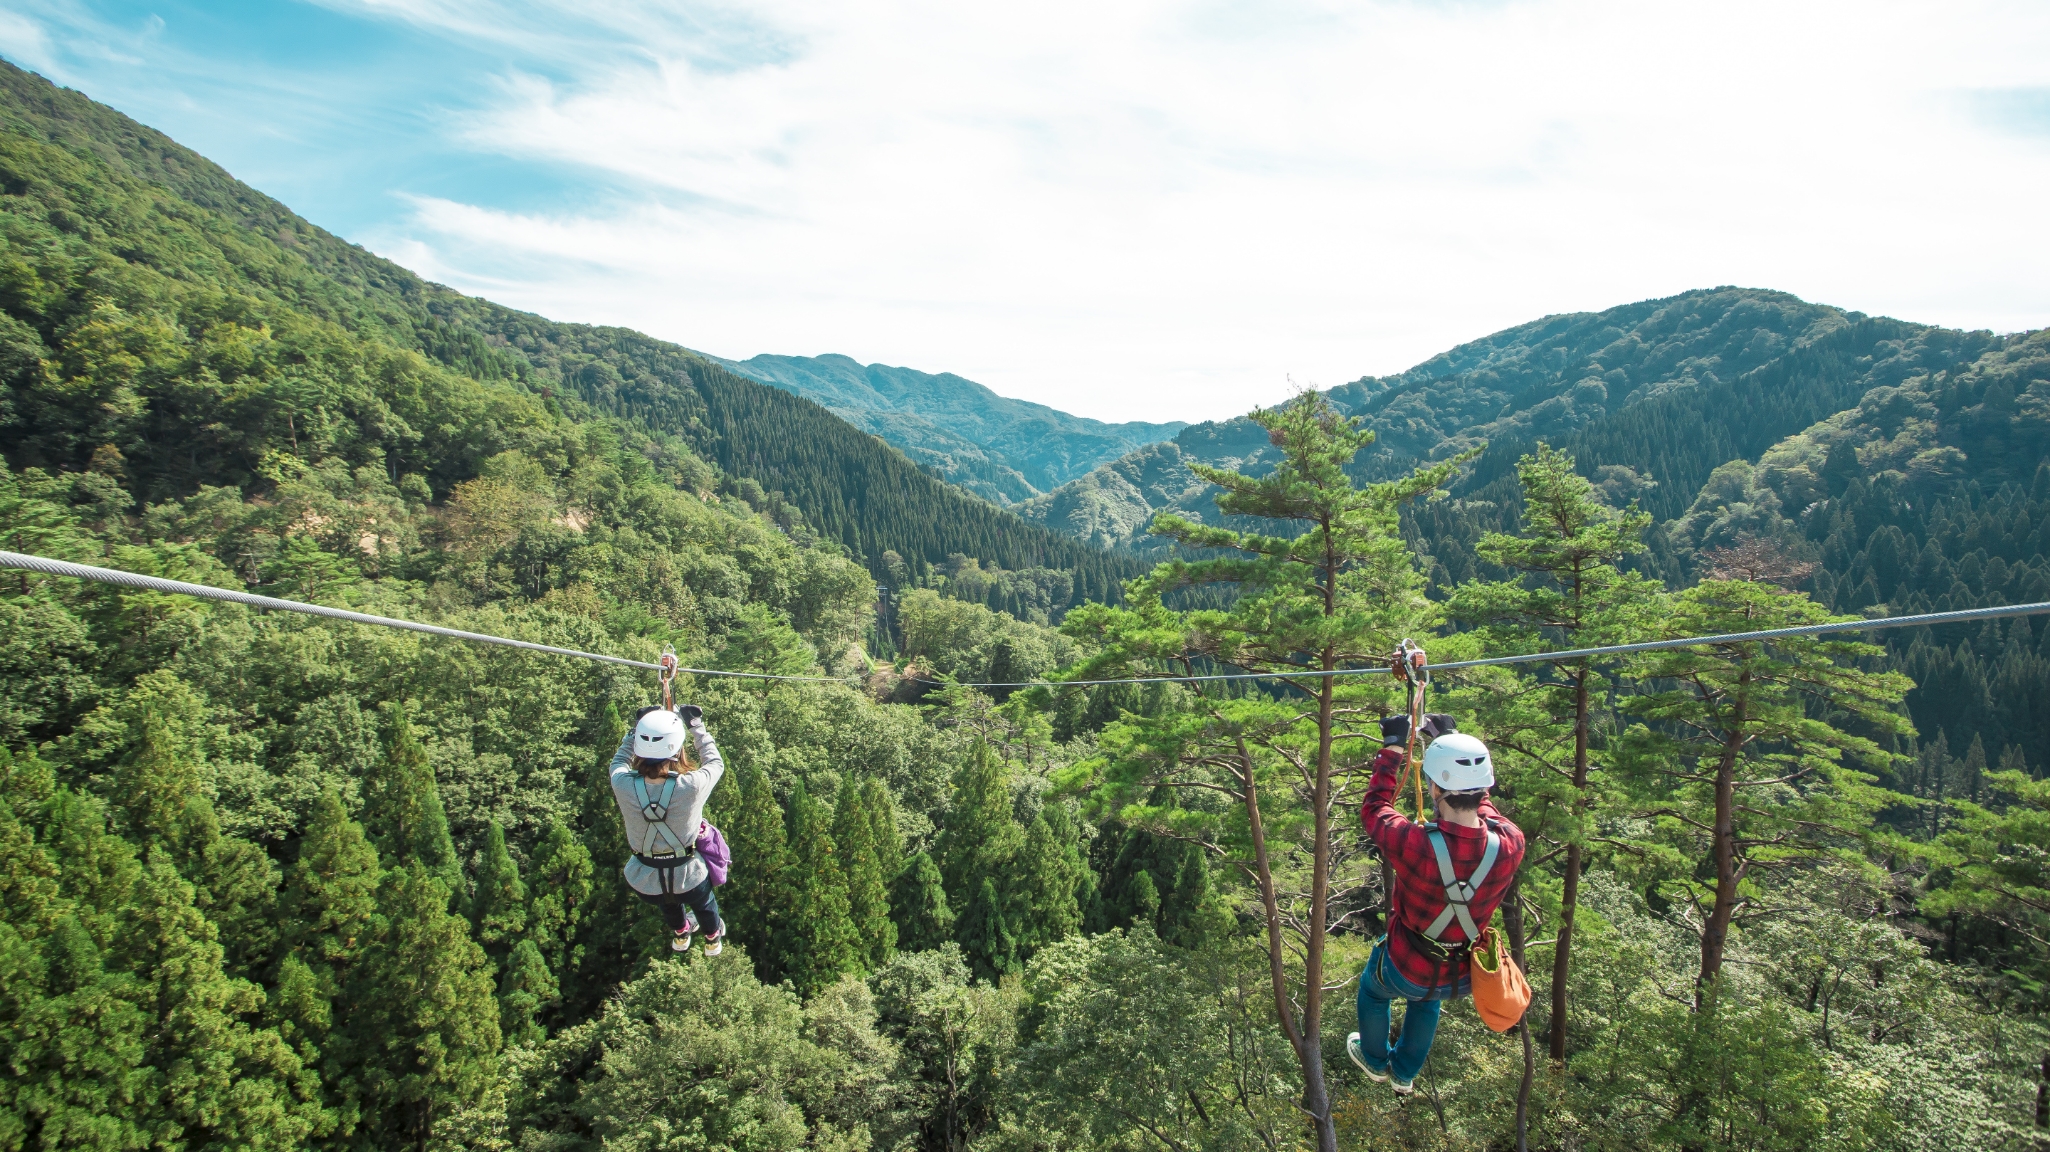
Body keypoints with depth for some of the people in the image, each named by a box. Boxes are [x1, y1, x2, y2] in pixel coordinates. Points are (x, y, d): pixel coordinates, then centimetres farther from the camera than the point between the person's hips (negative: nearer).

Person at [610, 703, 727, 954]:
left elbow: (619, 761, 1)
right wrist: (696, 726, 1)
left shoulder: (623, 785, -26)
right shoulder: (691, 786, -30)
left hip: (644, 884, 2)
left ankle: (680, 934, 67)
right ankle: (713, 939, 63)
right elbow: (715, 763, -6)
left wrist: (637, 727, 4)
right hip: (688, 879, -2)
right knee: (704, 904, 35)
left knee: (668, 901, 39)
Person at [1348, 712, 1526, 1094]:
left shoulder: (1414, 845, -39)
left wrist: (1392, 747, -7)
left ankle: (1374, 1060, 59)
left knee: (1372, 988, 34)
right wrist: (1450, 741, 4)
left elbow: (1374, 809, -17)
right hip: (1465, 977, 3)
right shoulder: (1511, 845, -28)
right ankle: (1404, 1074, 58)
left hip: (1406, 972, -3)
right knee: (1426, 1000, 39)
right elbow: (1482, 804, -6)